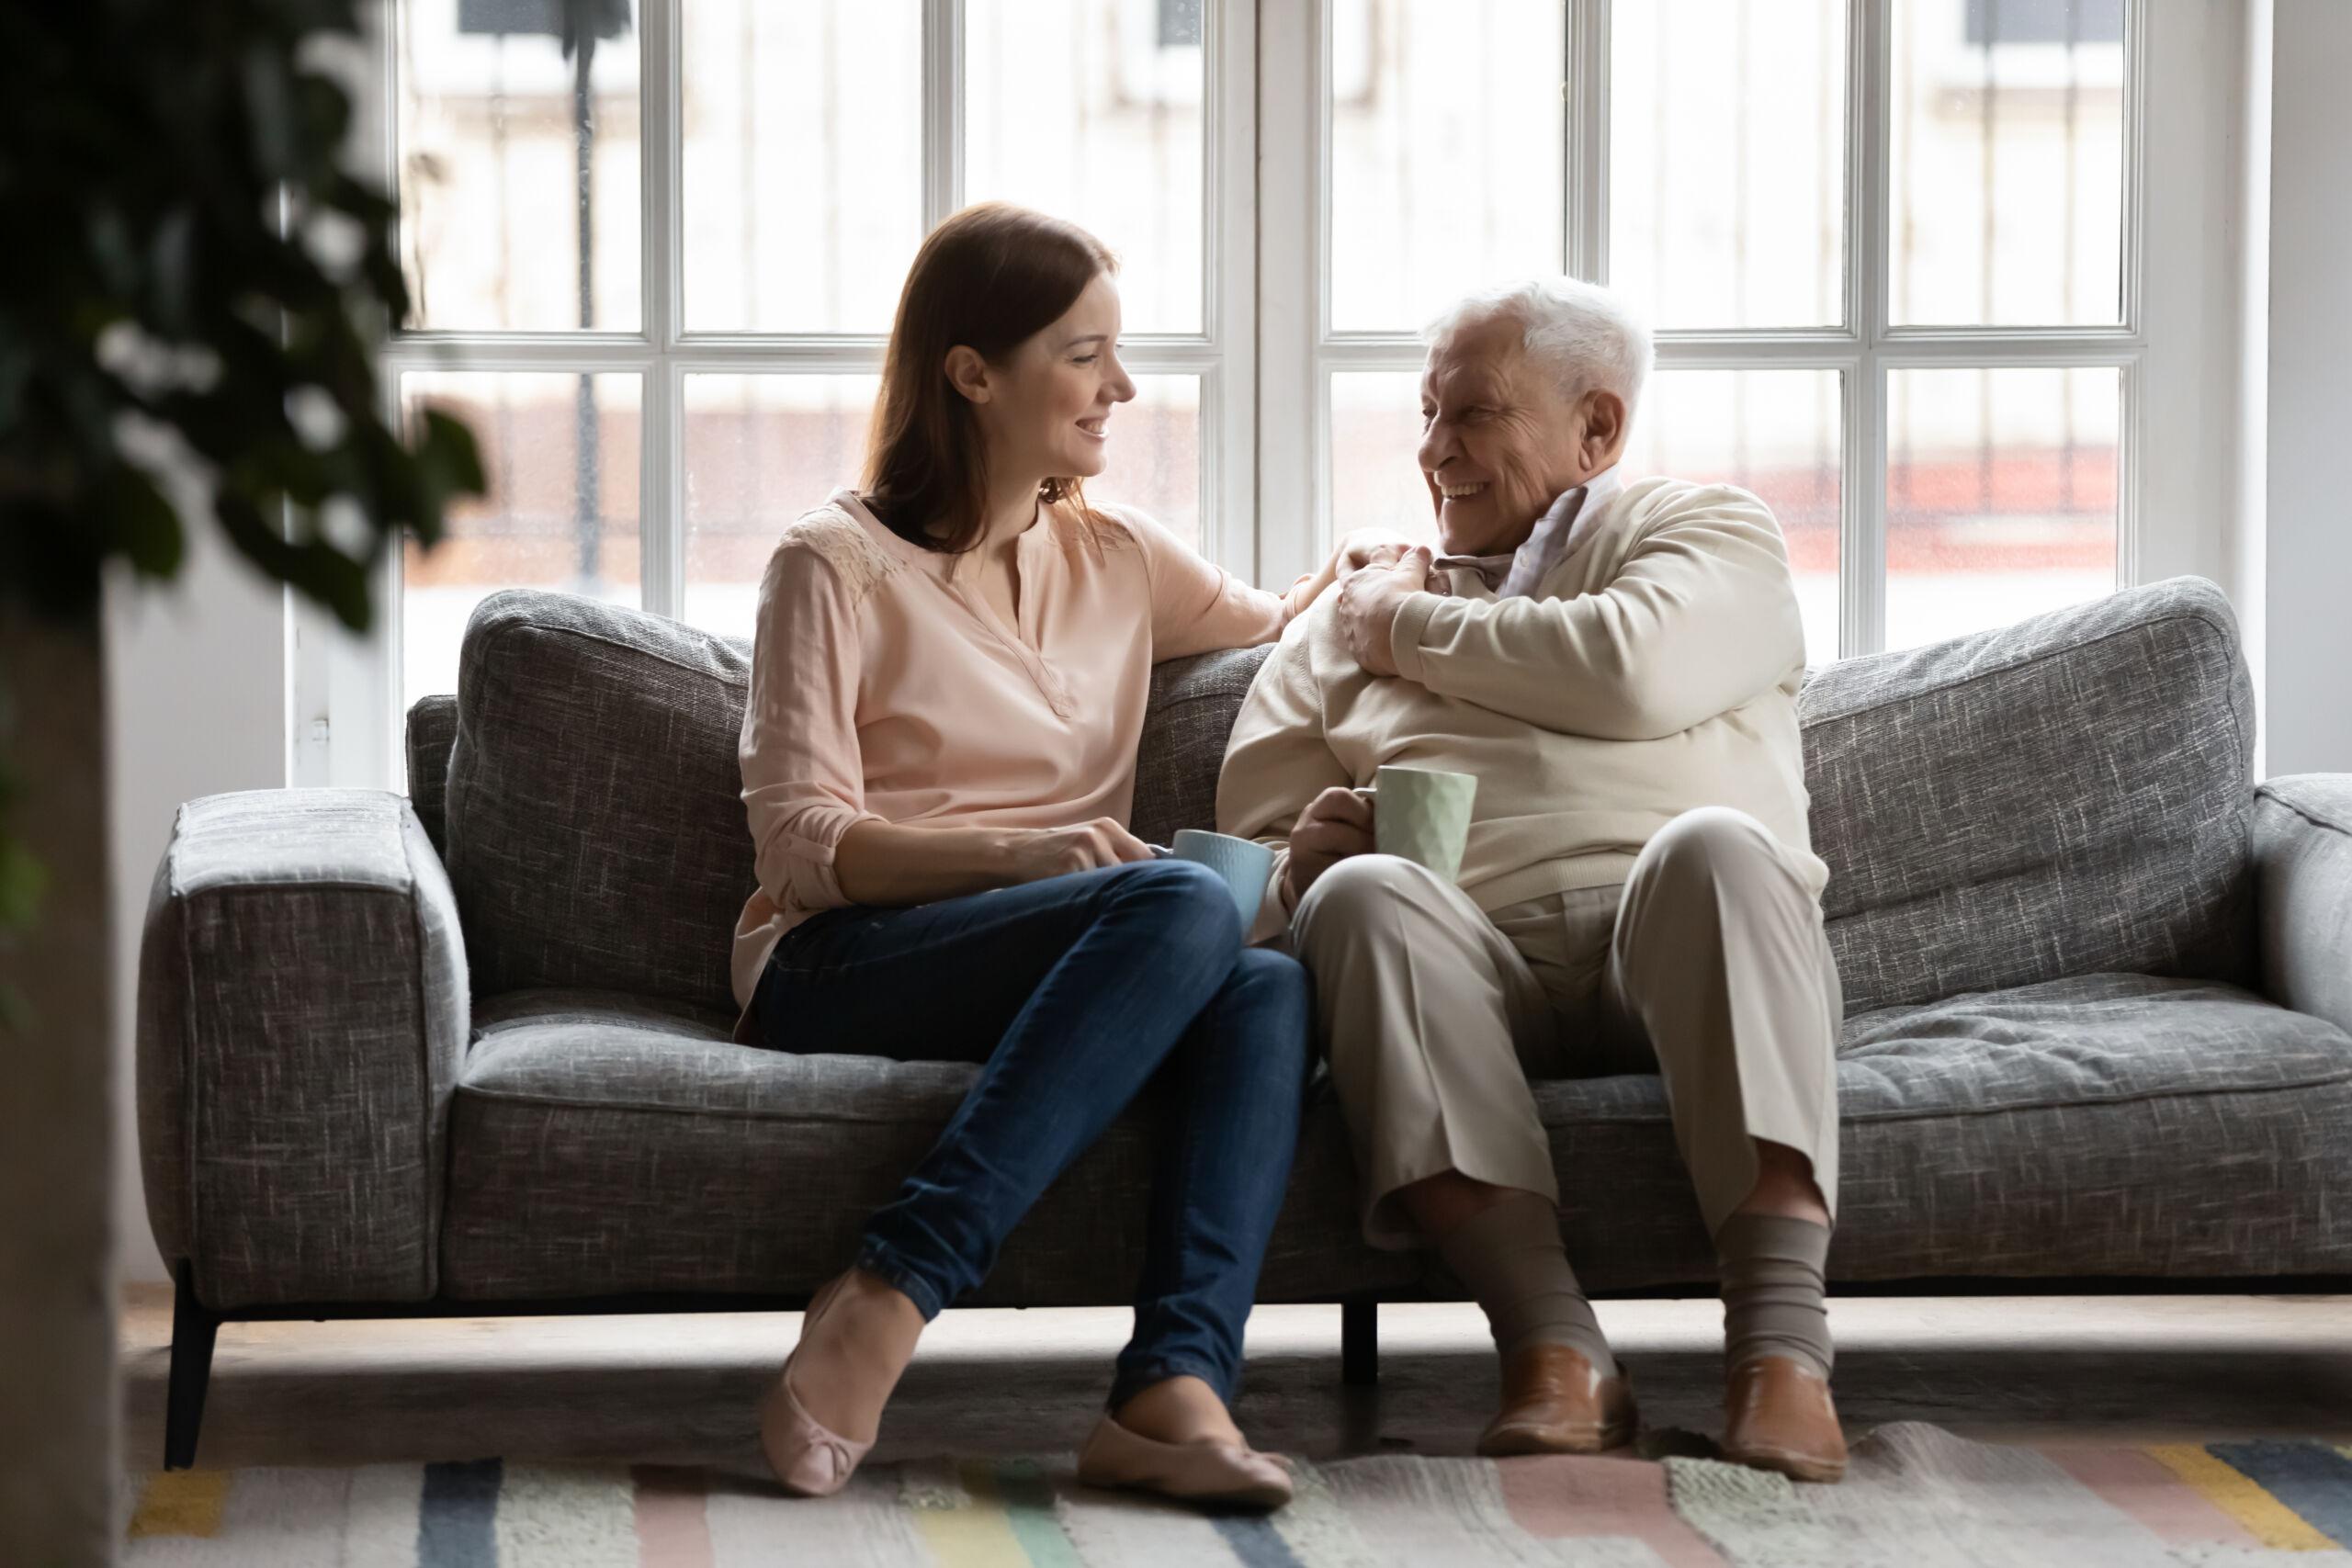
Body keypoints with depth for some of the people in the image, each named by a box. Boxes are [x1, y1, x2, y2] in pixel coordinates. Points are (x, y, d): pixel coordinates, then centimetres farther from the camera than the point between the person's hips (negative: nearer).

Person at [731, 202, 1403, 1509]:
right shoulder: (838, 566, 3)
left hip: (1067, 980, 5)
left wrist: (1359, 568, 18)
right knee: (1187, 903, -33)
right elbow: (801, 846, -7)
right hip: (842, 966, -5)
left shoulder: (1118, 557, 21)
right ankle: (878, 1317, -40)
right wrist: (1023, 854, -22)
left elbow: (1283, 629, 41)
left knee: (1271, 989, -29)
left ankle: (1175, 1389, -48)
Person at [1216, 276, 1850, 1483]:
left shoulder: (1709, 532, 20)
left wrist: (1411, 631, 11)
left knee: (1714, 846, -35)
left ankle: (1780, 1350, -44)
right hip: (1471, 968, 2)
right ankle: (1554, 1352, -42)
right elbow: (1256, 854, 21)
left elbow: (1635, 673, -3)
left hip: (1675, 956, -2)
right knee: (1361, 897, -31)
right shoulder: (1345, 622, 31)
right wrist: (1301, 863, -5)